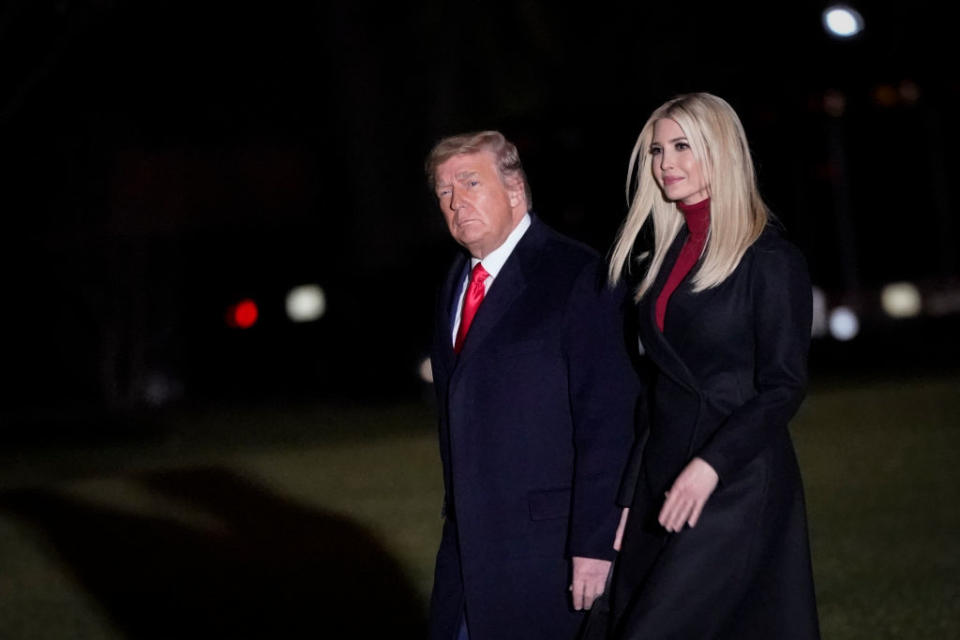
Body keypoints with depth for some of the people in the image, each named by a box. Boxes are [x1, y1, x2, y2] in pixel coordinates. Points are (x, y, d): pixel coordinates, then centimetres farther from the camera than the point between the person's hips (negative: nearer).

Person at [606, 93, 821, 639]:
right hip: (660, 480, 7)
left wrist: (710, 465, -23)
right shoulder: (661, 255, 13)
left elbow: (784, 387, -12)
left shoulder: (769, 259, -7)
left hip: (735, 485, -7)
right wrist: (626, 497, 12)